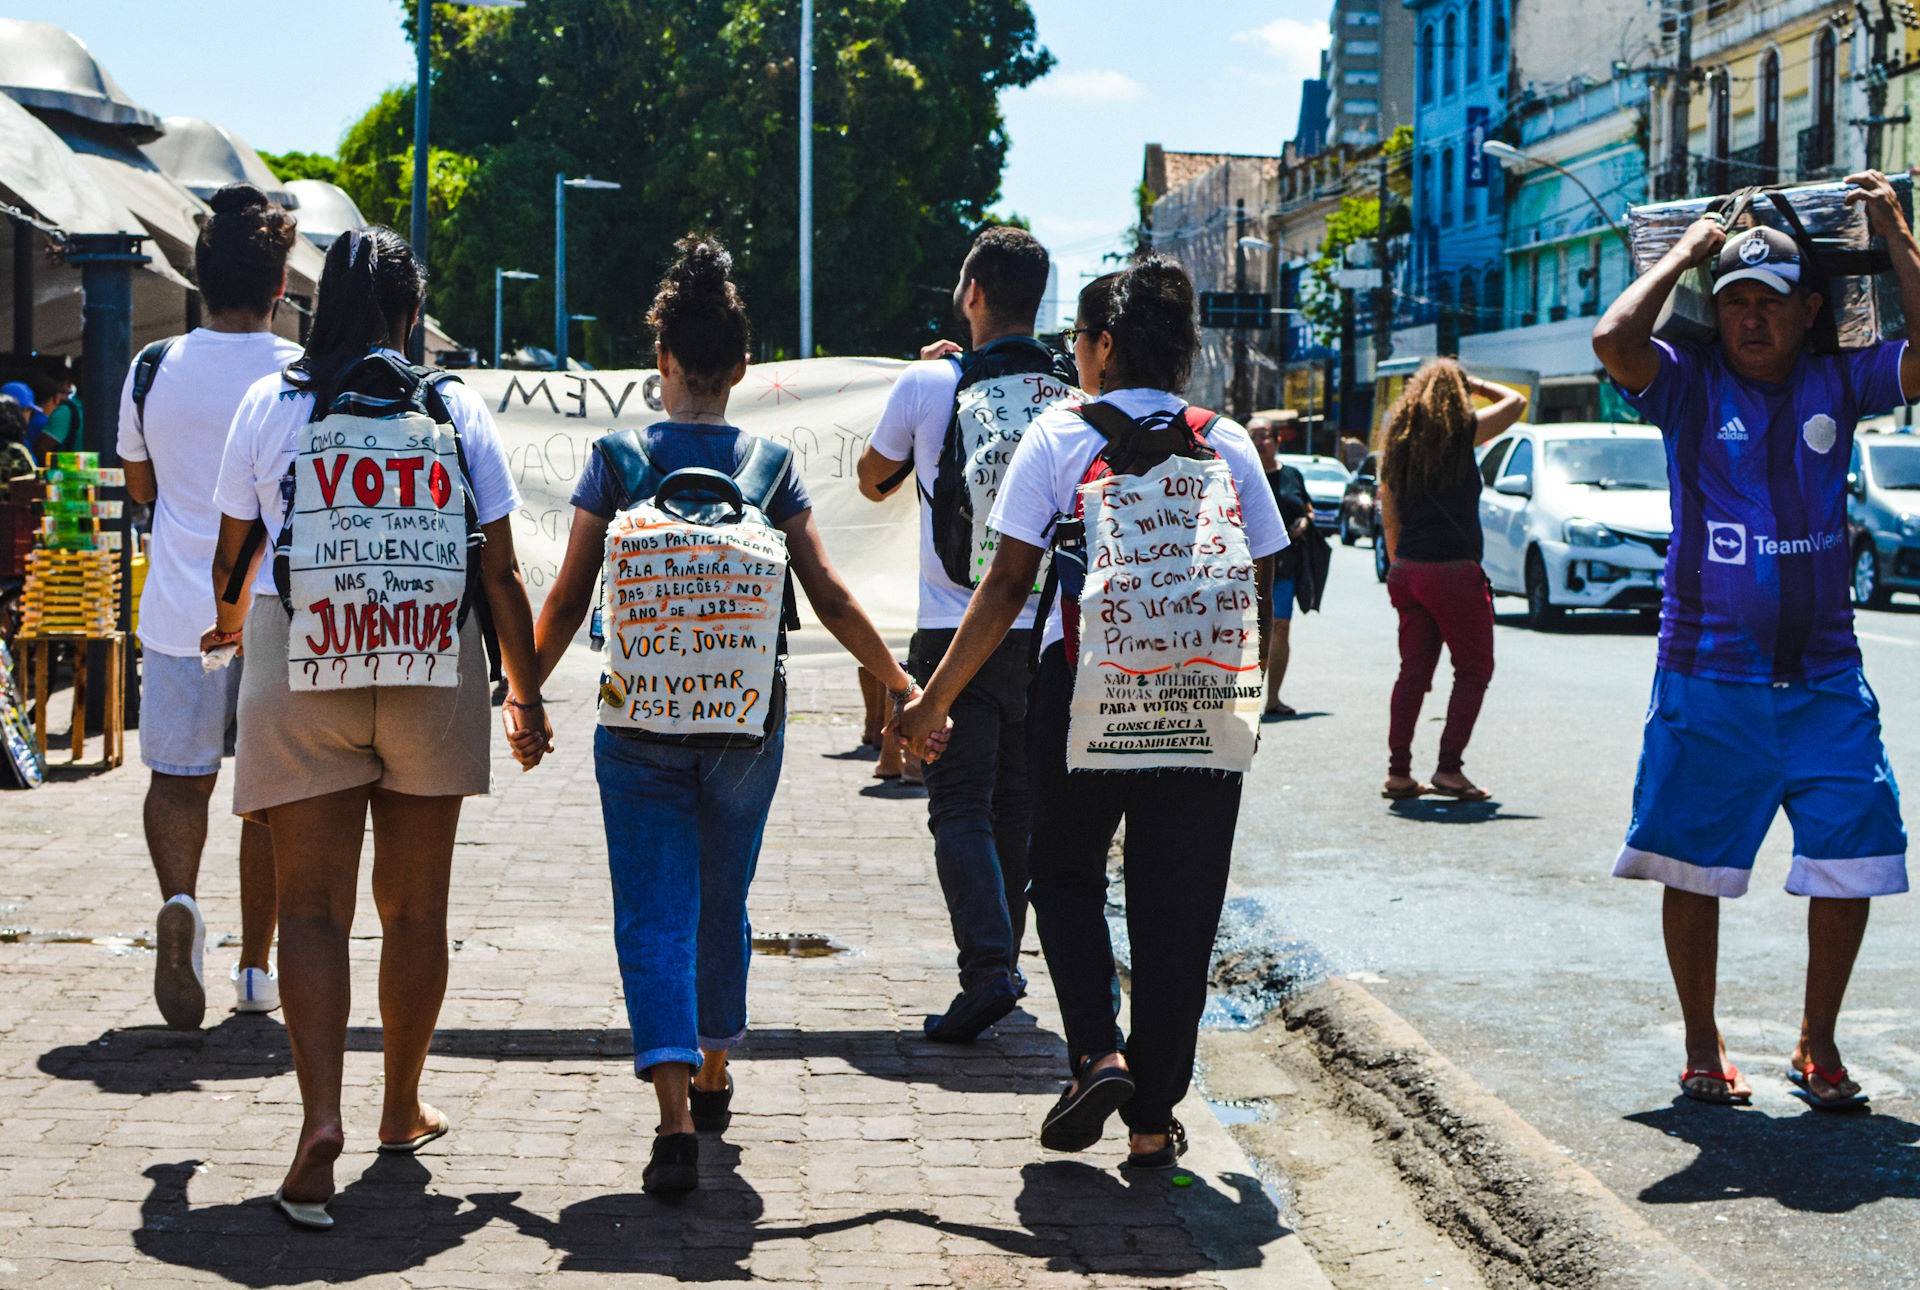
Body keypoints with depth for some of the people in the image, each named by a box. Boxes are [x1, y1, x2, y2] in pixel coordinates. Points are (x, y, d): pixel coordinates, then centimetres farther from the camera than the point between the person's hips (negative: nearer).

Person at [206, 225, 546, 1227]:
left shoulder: (268, 404, 0)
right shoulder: (455, 407, 0)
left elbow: (232, 553, 9)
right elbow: (500, 571, 0)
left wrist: (229, 623, 31)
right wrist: (524, 689, 11)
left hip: (298, 665, -1)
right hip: (432, 668, 1)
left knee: (312, 906, 1)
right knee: (415, 905, 13)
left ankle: (321, 1115, -17)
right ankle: (402, 1109, 26)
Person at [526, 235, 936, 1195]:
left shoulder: (617, 460, -2)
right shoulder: (771, 465, 0)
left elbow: (568, 599, -2)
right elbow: (828, 596, -2)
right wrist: (904, 689, 5)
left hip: (641, 721, -2)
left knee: (653, 917, -2)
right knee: (723, 902, 20)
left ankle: (675, 1115, -17)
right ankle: (713, 1075, 37)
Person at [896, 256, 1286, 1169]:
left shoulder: (1059, 436, -3)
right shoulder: (1227, 445, 5)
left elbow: (1009, 583, -6)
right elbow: (1259, 590, 7)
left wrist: (936, 698, -1)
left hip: (1080, 690, -2)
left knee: (1066, 872, 19)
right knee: (1175, 907, 9)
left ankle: (1096, 1053, 0)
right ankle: (1152, 1120, 13)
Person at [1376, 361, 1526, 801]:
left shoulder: (1398, 440, 9)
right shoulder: (1463, 431, -7)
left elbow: (1390, 517, 13)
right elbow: (1516, 401, 6)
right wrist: (1473, 384, 15)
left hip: (1407, 571, 6)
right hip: (1453, 571, -6)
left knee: (1413, 670, 11)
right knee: (1473, 671, 5)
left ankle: (1398, 772, 9)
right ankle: (1449, 768, -1)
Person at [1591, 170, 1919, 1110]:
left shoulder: (1839, 382, 5)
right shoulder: (1691, 384, -2)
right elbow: (1614, 340, -20)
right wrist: (1688, 250, -8)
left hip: (1825, 673, 2)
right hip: (1708, 674, -2)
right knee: (1693, 864, 5)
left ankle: (1817, 1043, 18)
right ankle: (1702, 1044, 21)